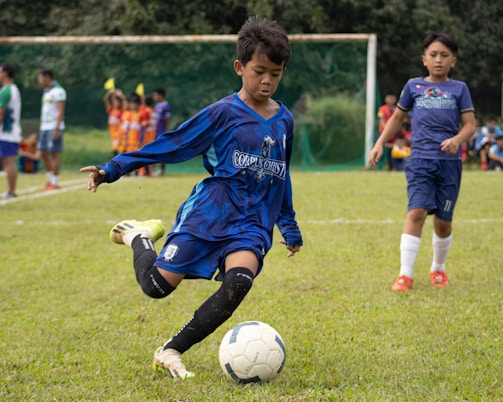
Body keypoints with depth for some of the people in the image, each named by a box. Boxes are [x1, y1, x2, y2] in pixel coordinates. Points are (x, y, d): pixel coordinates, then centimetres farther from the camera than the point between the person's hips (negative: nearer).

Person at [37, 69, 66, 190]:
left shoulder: (58, 91, -10)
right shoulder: (46, 91, 19)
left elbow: (61, 111, -16)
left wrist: (56, 128, -22)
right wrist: (41, 128, 20)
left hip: (54, 128, -9)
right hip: (44, 127, 9)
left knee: (54, 154, -6)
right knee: (44, 153, 7)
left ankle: (55, 182, -3)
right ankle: (50, 179, 16)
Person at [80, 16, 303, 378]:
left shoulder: (284, 121, 10)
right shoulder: (223, 113, -4)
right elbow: (170, 145, -2)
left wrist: (289, 226, 27)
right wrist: (113, 169, -5)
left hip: (253, 224, 3)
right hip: (210, 213, -3)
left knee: (239, 281, -26)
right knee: (157, 284, -10)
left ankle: (171, 352, -15)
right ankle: (138, 235, 26)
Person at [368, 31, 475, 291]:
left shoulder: (459, 89, 6)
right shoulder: (414, 86, 8)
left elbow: (470, 124, 1)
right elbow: (397, 117, 20)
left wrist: (457, 140, -19)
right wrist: (380, 143, 13)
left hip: (449, 161, 1)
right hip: (420, 159, -1)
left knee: (443, 220, 6)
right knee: (417, 211, -17)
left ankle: (438, 269, 30)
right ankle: (405, 274, -17)